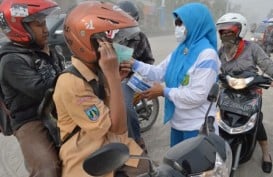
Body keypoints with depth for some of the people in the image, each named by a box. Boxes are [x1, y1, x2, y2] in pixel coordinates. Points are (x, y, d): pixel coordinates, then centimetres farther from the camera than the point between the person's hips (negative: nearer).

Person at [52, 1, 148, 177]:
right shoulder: (70, 83, -25)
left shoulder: (99, 70, 0)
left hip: (116, 146, 7)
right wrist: (113, 75, -28)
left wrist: (117, 78, -6)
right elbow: (118, 127, -24)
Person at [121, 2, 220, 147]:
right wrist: (135, 64, -6)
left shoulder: (207, 55, -21)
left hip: (197, 126, -8)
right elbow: (159, 72, 6)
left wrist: (164, 92, -21)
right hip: (178, 121, 8)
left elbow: (197, 96, -27)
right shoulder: (180, 50, 7)